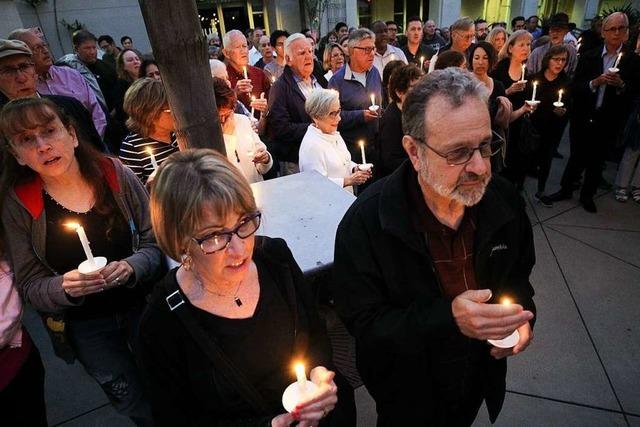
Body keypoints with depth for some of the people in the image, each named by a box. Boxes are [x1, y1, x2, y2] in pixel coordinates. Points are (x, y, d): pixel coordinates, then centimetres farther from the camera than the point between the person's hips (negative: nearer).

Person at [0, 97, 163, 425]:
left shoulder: (116, 176, -13)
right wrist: (63, 287, -24)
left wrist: (131, 268, -26)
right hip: (84, 326, 0)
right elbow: (30, 286, -4)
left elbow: (156, 243, -8)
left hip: (144, 305, 0)